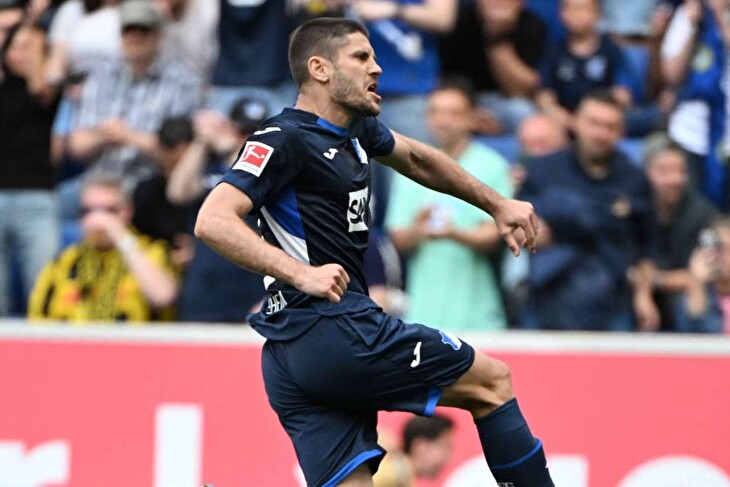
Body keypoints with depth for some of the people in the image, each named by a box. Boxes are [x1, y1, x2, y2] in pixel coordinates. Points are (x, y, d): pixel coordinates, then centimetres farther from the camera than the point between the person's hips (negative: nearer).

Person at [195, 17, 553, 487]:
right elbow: (213, 221, -20)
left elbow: (416, 158, 38)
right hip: (334, 331, -9)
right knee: (493, 382, 4)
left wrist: (498, 205, 40)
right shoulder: (284, 138, -10)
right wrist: (300, 273, -28)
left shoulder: (357, 131, 18)